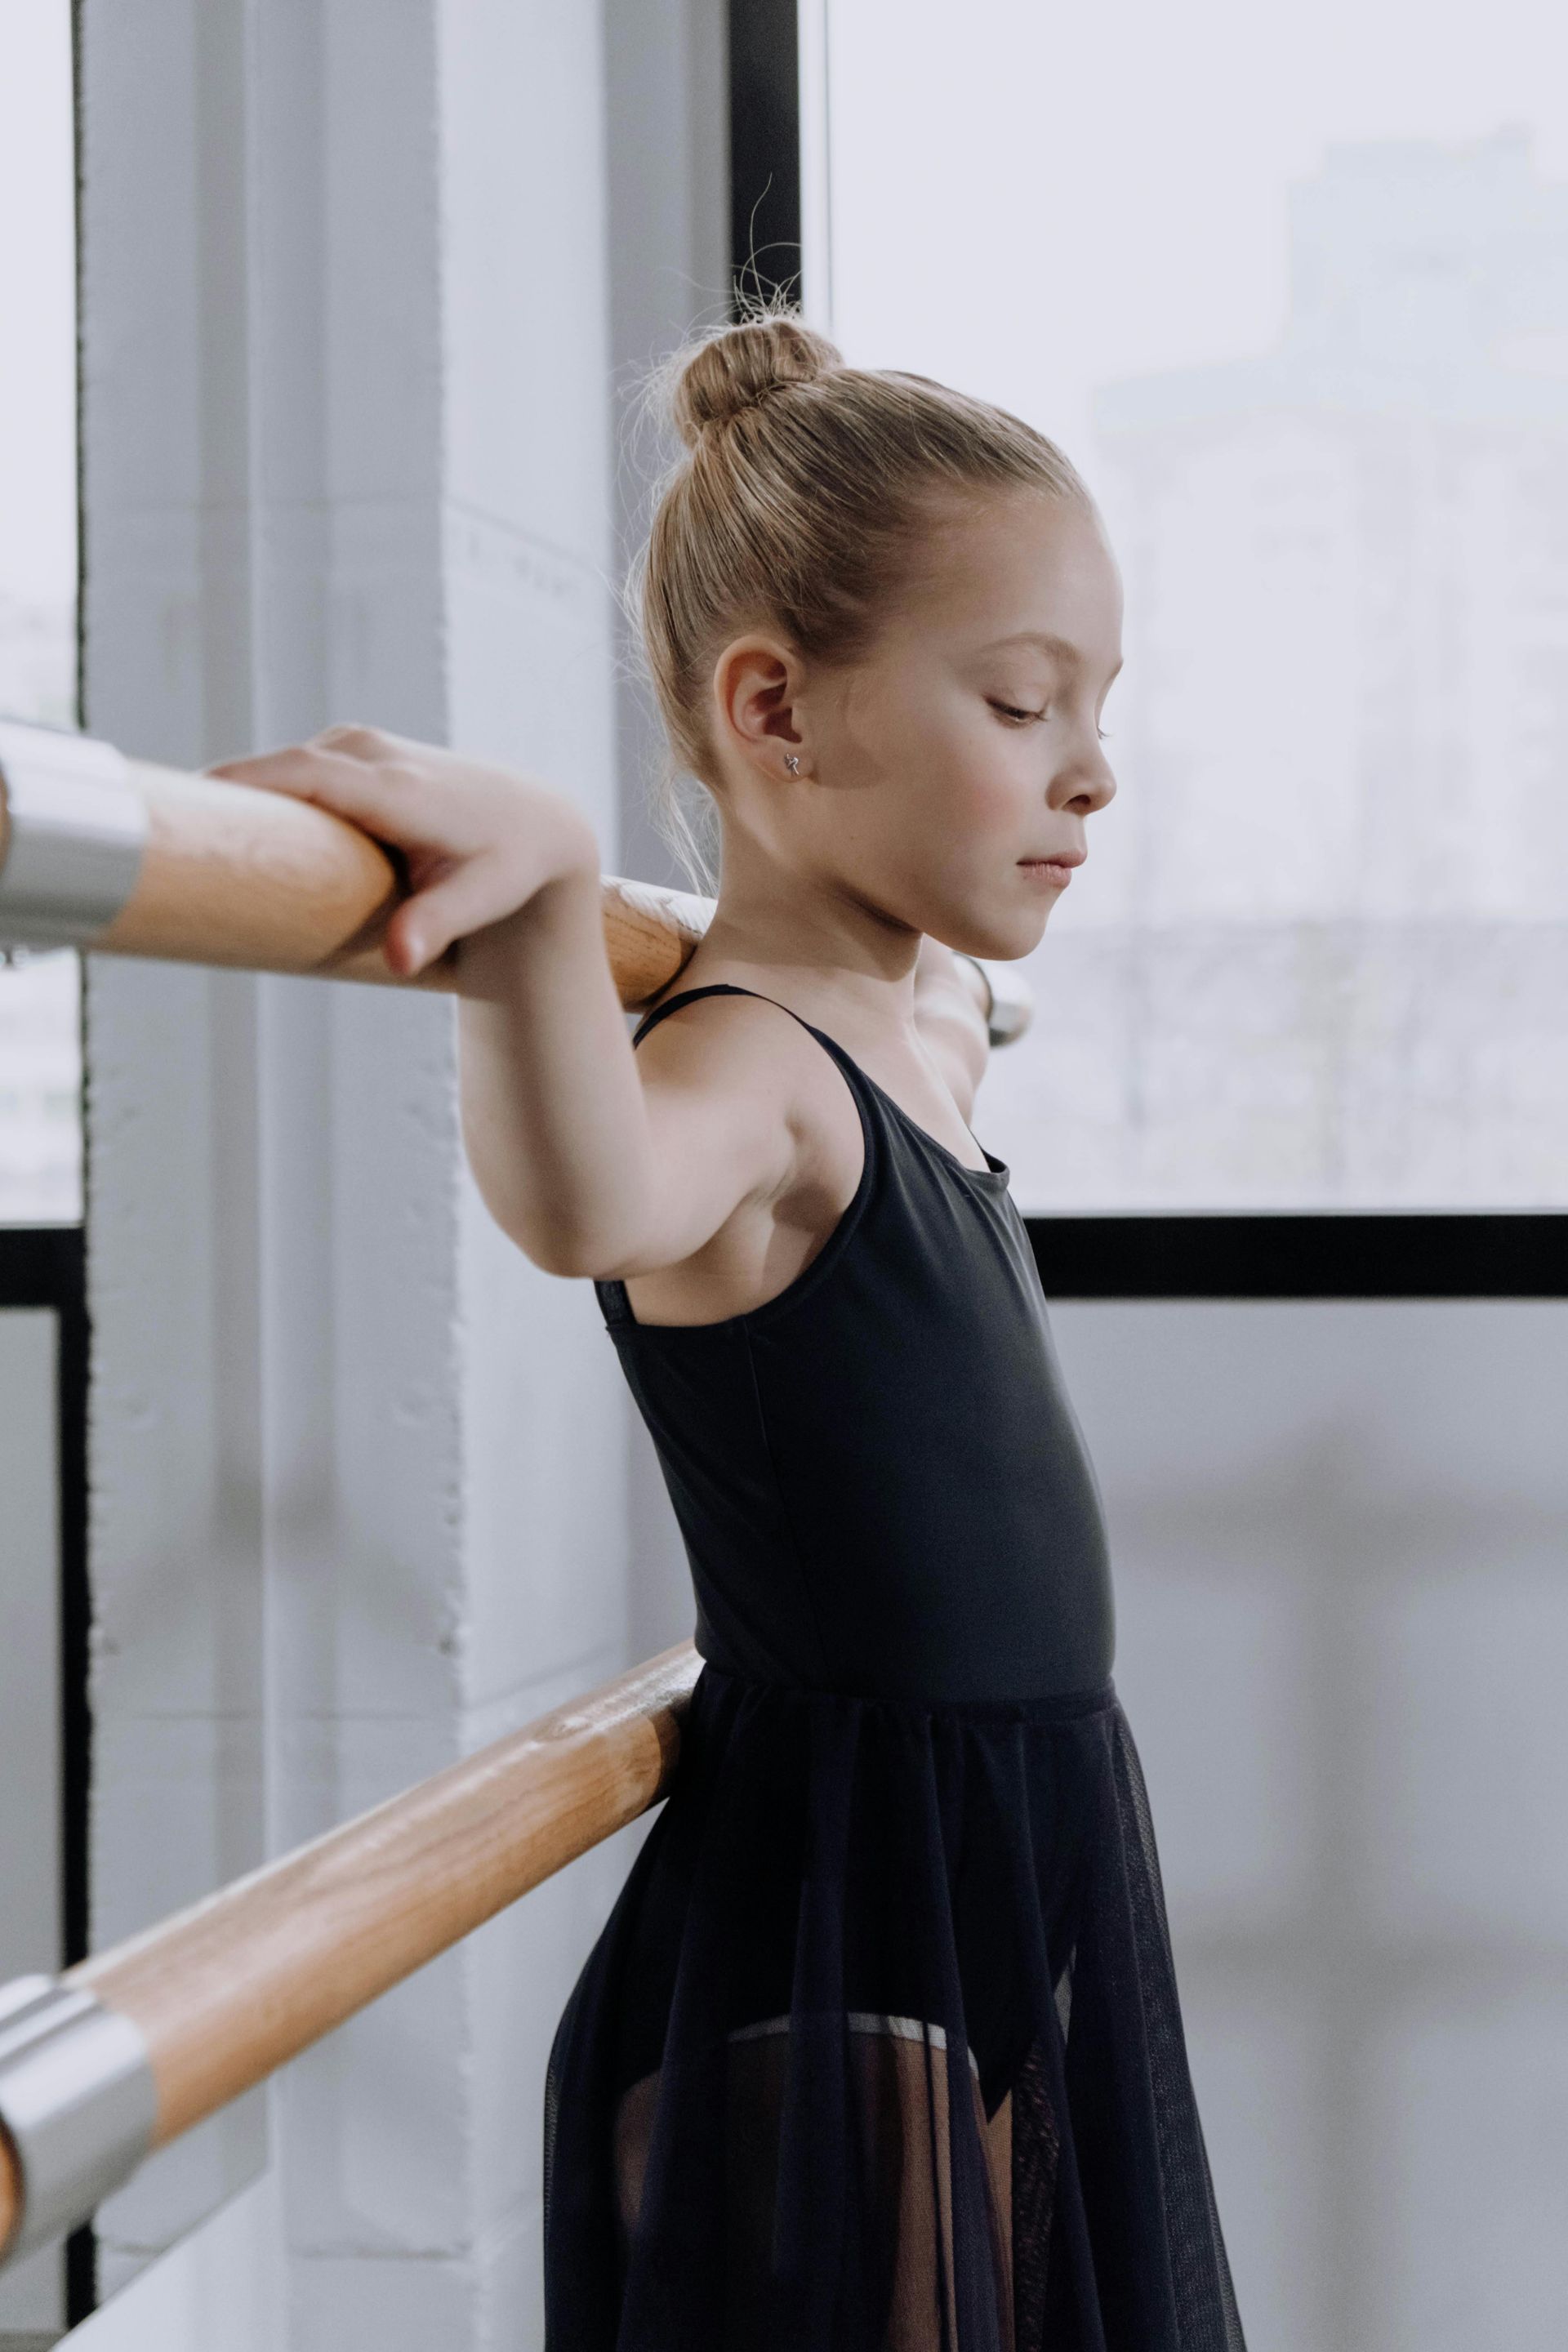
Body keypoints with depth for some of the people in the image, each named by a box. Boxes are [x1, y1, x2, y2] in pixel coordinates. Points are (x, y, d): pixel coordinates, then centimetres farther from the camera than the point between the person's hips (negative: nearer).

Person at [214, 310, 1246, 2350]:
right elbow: (588, 1204, -46)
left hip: (1024, 1894, 9)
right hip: (850, 1935, -9)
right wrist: (550, 885, -58)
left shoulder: (916, 1035, 11)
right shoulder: (747, 1071, -20)